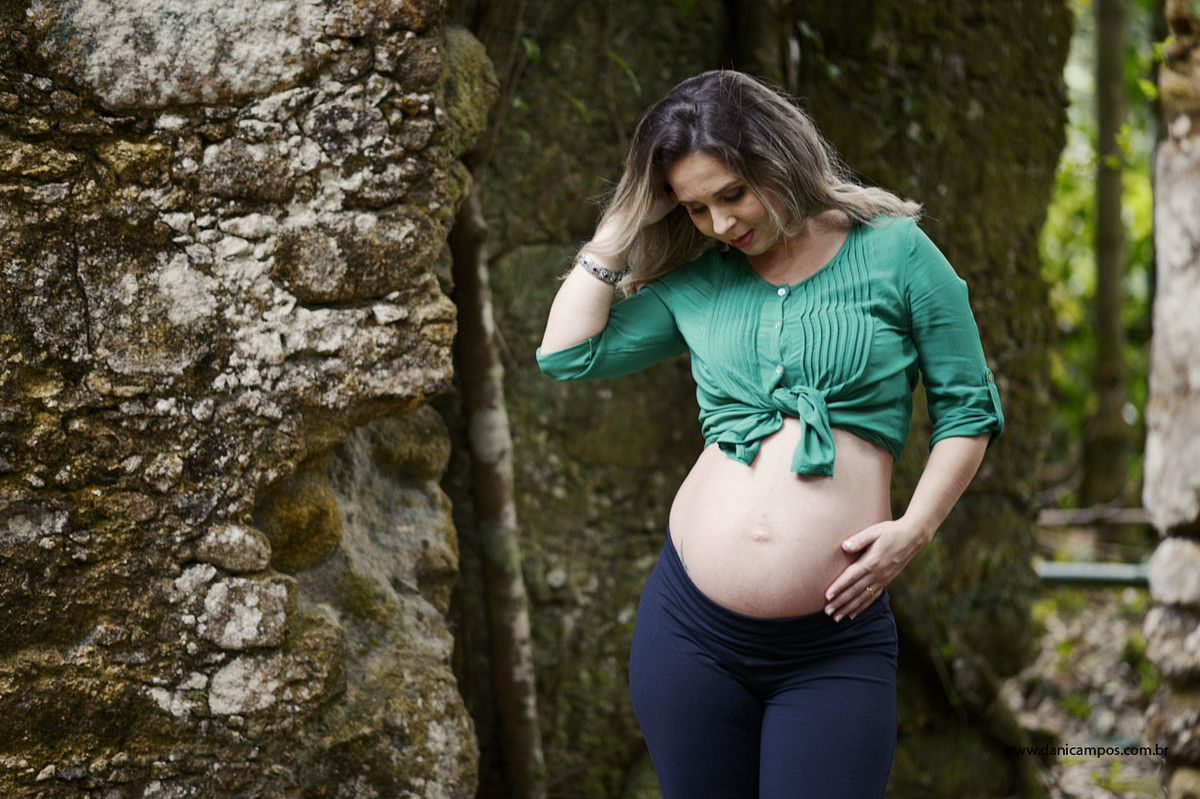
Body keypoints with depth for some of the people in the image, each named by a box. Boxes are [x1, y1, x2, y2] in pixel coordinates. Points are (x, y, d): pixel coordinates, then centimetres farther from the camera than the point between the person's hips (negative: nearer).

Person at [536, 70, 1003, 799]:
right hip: (690, 623, 3)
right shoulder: (694, 283, 12)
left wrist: (914, 529, -7)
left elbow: (969, 408, 6)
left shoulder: (895, 252, 3)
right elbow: (567, 353, 9)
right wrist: (623, 225, 9)